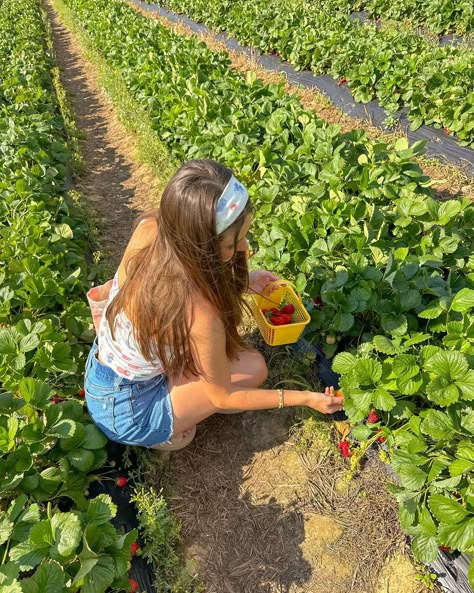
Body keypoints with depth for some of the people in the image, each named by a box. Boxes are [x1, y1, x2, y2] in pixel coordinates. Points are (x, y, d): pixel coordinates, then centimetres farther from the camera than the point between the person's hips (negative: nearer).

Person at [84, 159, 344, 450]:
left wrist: (243, 279, -1)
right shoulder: (199, 317, -38)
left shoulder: (151, 227, -21)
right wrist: (306, 398, -10)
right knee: (253, 368, -6)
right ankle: (162, 432, 7)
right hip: (128, 415, -6)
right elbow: (223, 397, -17)